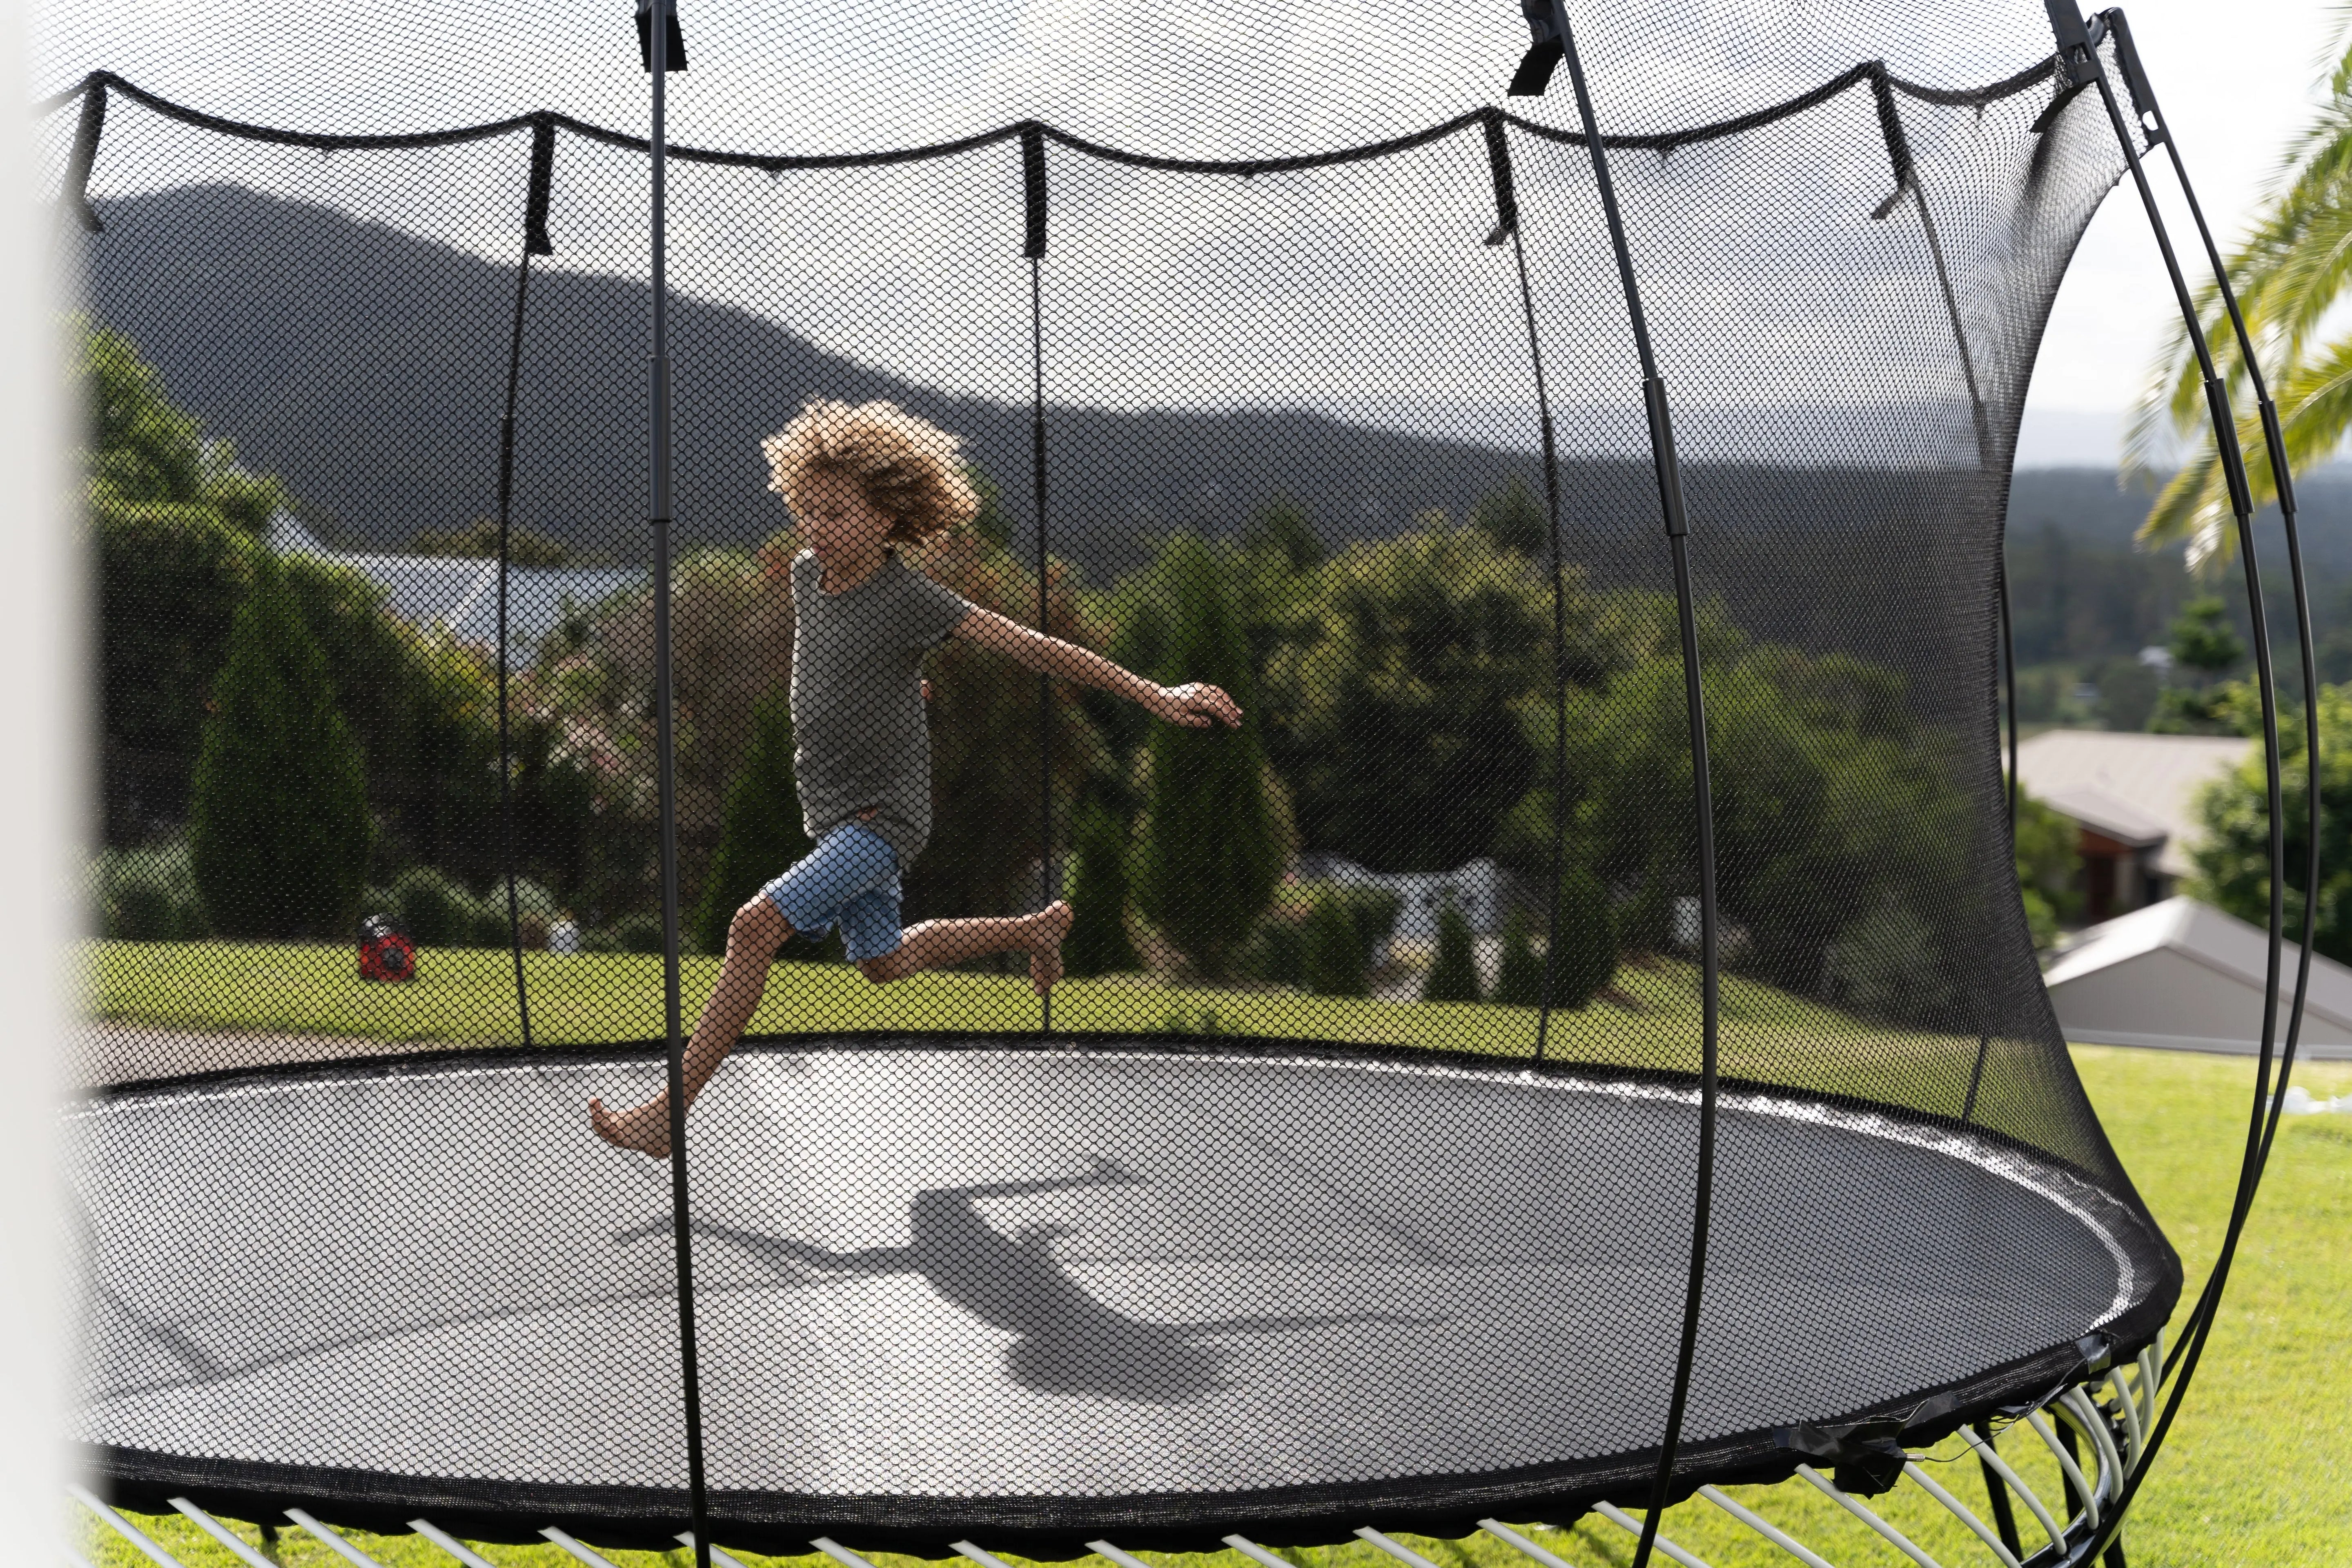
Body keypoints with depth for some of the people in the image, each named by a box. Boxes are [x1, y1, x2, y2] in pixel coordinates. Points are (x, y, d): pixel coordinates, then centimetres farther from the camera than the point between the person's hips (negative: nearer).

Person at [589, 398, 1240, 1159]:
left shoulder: (911, 599, -19)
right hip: (832, 813, 8)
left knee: (755, 927, -22)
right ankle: (1034, 929, 44)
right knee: (884, 963, 24)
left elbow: (1037, 649, -21)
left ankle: (667, 1113, -19)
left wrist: (1156, 696, -25)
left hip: (883, 818, -8)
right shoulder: (807, 573, 1)